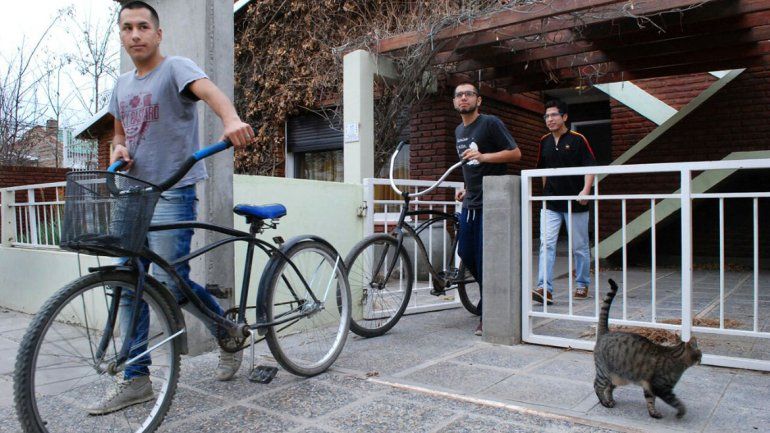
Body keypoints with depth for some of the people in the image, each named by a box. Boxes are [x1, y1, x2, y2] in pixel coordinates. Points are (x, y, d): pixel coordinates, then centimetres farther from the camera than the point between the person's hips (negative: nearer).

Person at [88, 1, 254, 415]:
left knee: (169, 283, -11)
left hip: (172, 194, -7)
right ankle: (136, 380, 17)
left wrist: (232, 121, -49)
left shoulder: (176, 68, -5)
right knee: (129, 289, 6)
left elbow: (211, 92, -26)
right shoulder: (122, 85, 16)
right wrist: (118, 151, 1)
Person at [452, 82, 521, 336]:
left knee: (484, 258, -6)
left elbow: (515, 153, -11)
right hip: (470, 203, 8)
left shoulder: (490, 123, -6)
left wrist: (483, 156, -22)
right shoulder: (459, 131, 18)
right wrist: (467, 189, 15)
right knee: (465, 253, 8)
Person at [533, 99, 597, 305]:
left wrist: (586, 190, -22)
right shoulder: (545, 142, 9)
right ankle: (545, 289, -12)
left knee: (579, 247, 9)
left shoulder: (577, 139, -6)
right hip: (551, 203, 4)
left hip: (575, 203, -3)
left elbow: (590, 167, -9)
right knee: (546, 244, -9)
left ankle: (582, 285, 25)